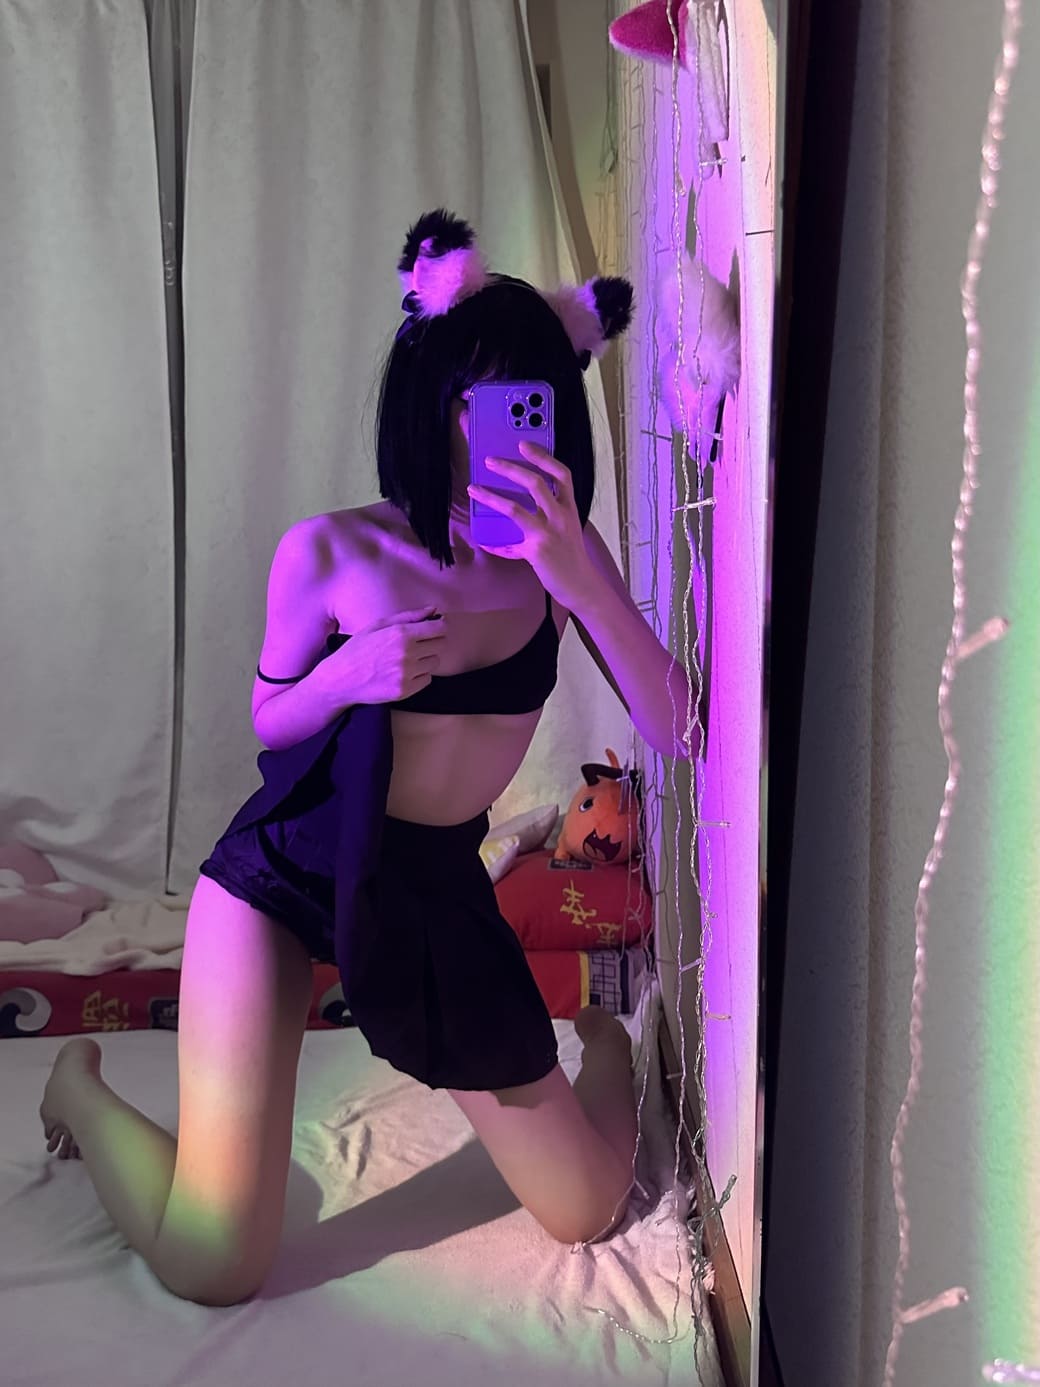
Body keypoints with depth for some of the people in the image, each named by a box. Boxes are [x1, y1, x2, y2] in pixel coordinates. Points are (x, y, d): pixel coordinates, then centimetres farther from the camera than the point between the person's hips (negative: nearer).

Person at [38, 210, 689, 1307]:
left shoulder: (564, 552, -6)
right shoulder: (333, 550, -13)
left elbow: (668, 721, -15)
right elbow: (268, 721, 1)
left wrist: (577, 576, -30)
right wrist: (349, 676, -22)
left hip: (439, 888, 3)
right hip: (286, 862, -2)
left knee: (585, 1213, 8)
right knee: (214, 1271, -6)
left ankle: (604, 1036, 40)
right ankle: (83, 1087, 24)